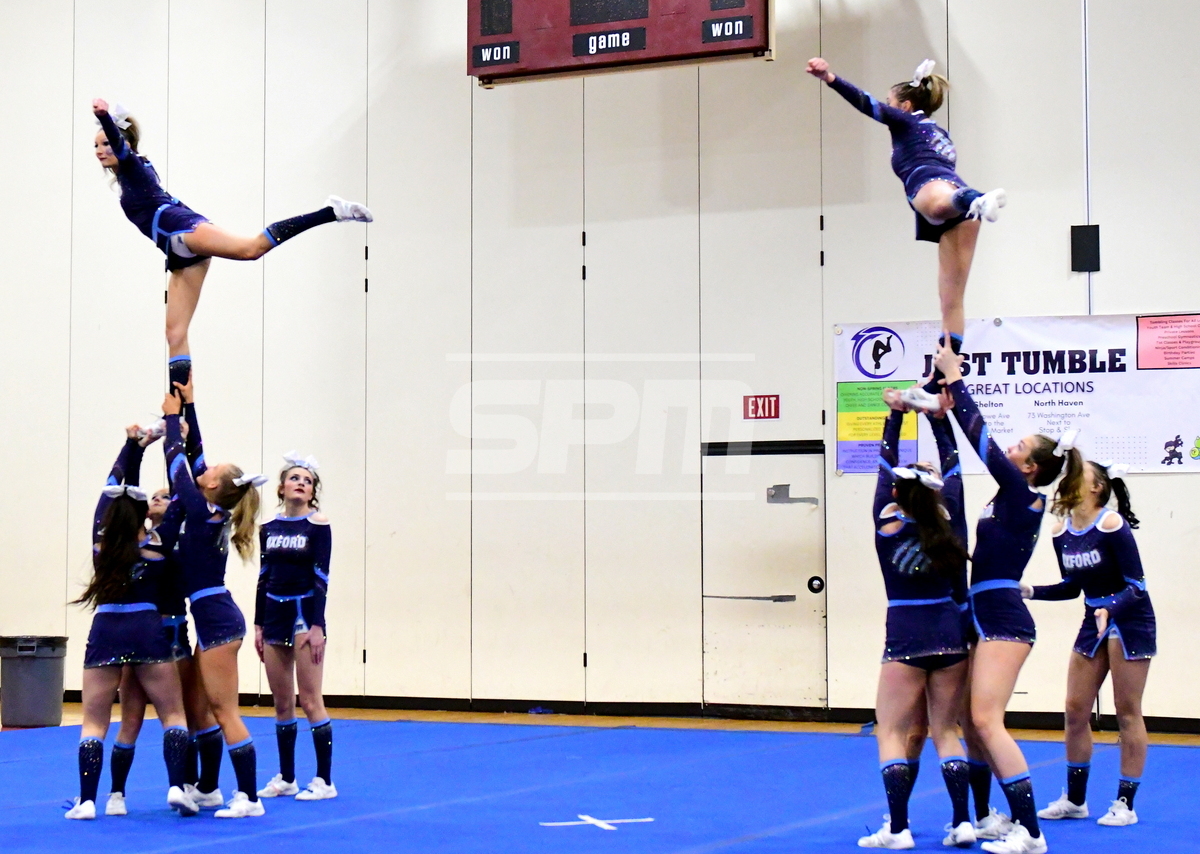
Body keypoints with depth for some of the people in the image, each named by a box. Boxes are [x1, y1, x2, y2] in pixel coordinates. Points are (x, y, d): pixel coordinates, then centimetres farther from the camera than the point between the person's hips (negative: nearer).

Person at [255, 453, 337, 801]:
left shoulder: (318, 525, -6)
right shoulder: (268, 528, 8)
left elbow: (321, 578, -10)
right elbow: (264, 578, 11)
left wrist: (317, 626, -15)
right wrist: (258, 625, 8)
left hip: (304, 614, -5)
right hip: (274, 615, 5)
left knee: (310, 700, -6)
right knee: (281, 703, 9)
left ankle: (324, 780, -1)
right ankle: (286, 778, 17)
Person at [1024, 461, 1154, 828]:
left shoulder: (1111, 525, -19)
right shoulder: (1062, 533, 0)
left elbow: (1136, 585, -20)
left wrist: (1109, 610, -36)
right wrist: (1031, 591, -1)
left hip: (1130, 622, -7)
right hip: (1094, 623, 7)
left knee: (1127, 712, -1)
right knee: (1075, 710, 6)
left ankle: (1125, 804, 7)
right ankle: (1074, 799, 18)